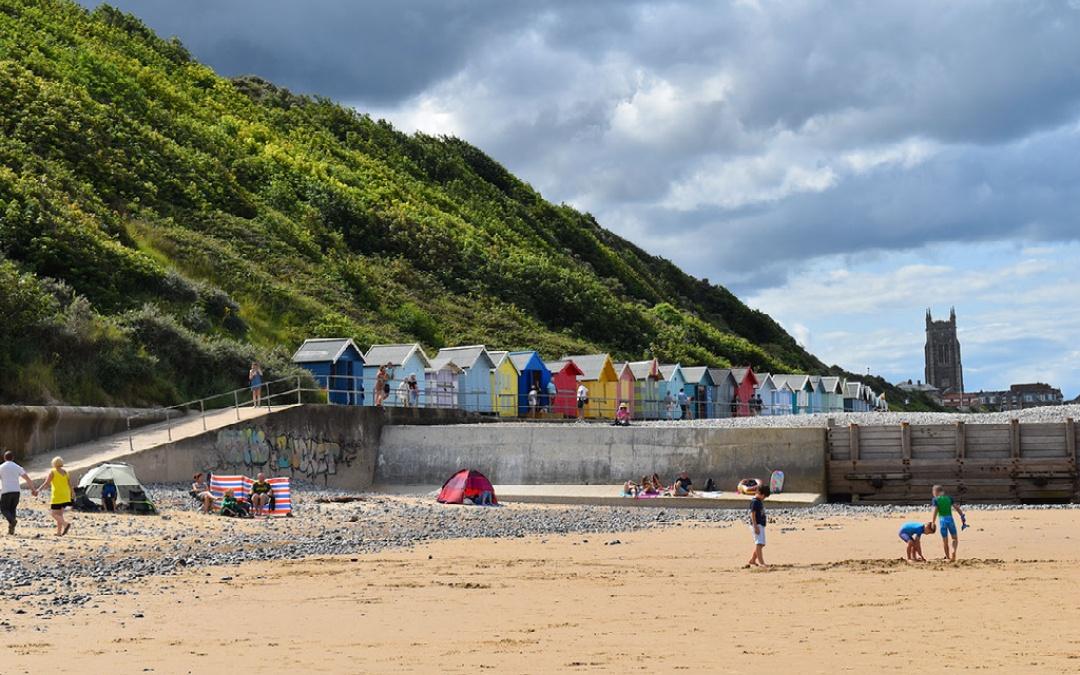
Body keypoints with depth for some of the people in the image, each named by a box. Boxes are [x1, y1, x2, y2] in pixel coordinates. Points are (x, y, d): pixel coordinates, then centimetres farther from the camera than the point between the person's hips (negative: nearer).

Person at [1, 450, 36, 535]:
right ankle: (11, 529, 5)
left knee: (4, 509, 8)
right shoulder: (17, 467, 9)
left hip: (6, 492, -3)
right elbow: (28, 479, 4)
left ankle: (12, 520, -23)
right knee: (12, 509, 15)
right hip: (16, 491, 3)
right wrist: (33, 489, 11)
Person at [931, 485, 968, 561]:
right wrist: (962, 516, 11)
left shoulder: (936, 500, 0)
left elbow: (934, 511, -10)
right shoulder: (949, 498, 9)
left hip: (942, 520, -1)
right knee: (955, 538, 13)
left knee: (945, 541, 11)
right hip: (950, 519, 2)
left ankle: (948, 557, 17)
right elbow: (956, 507, 6)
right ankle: (954, 551, -13)